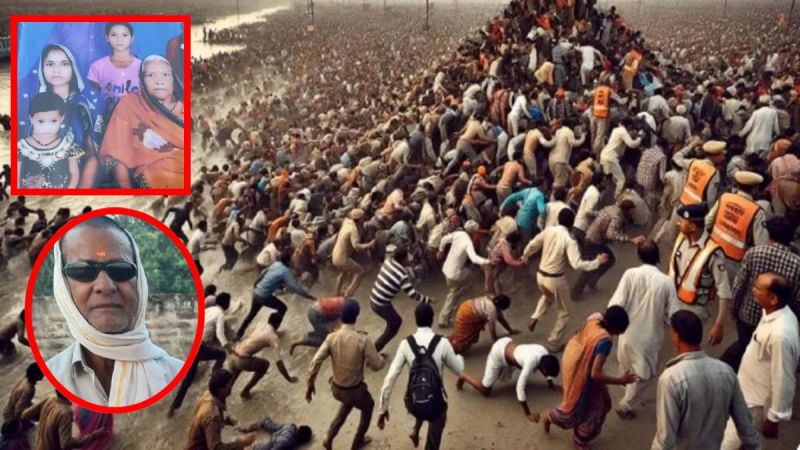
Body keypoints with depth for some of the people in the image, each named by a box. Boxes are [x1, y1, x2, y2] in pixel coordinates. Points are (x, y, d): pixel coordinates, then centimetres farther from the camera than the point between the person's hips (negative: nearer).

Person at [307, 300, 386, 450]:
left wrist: (310, 385, -1)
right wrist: (382, 358, 6)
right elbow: (376, 365, -18)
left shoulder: (332, 337, -14)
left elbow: (315, 362, -14)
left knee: (347, 404, 37)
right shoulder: (362, 340, -24)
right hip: (355, 389, -4)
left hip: (336, 388, 4)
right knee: (368, 407, 29)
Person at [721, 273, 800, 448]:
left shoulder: (780, 334, -35)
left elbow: (783, 381, -26)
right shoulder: (774, 313, -6)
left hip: (754, 402, -9)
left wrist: (774, 418, -16)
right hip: (747, 391, 9)